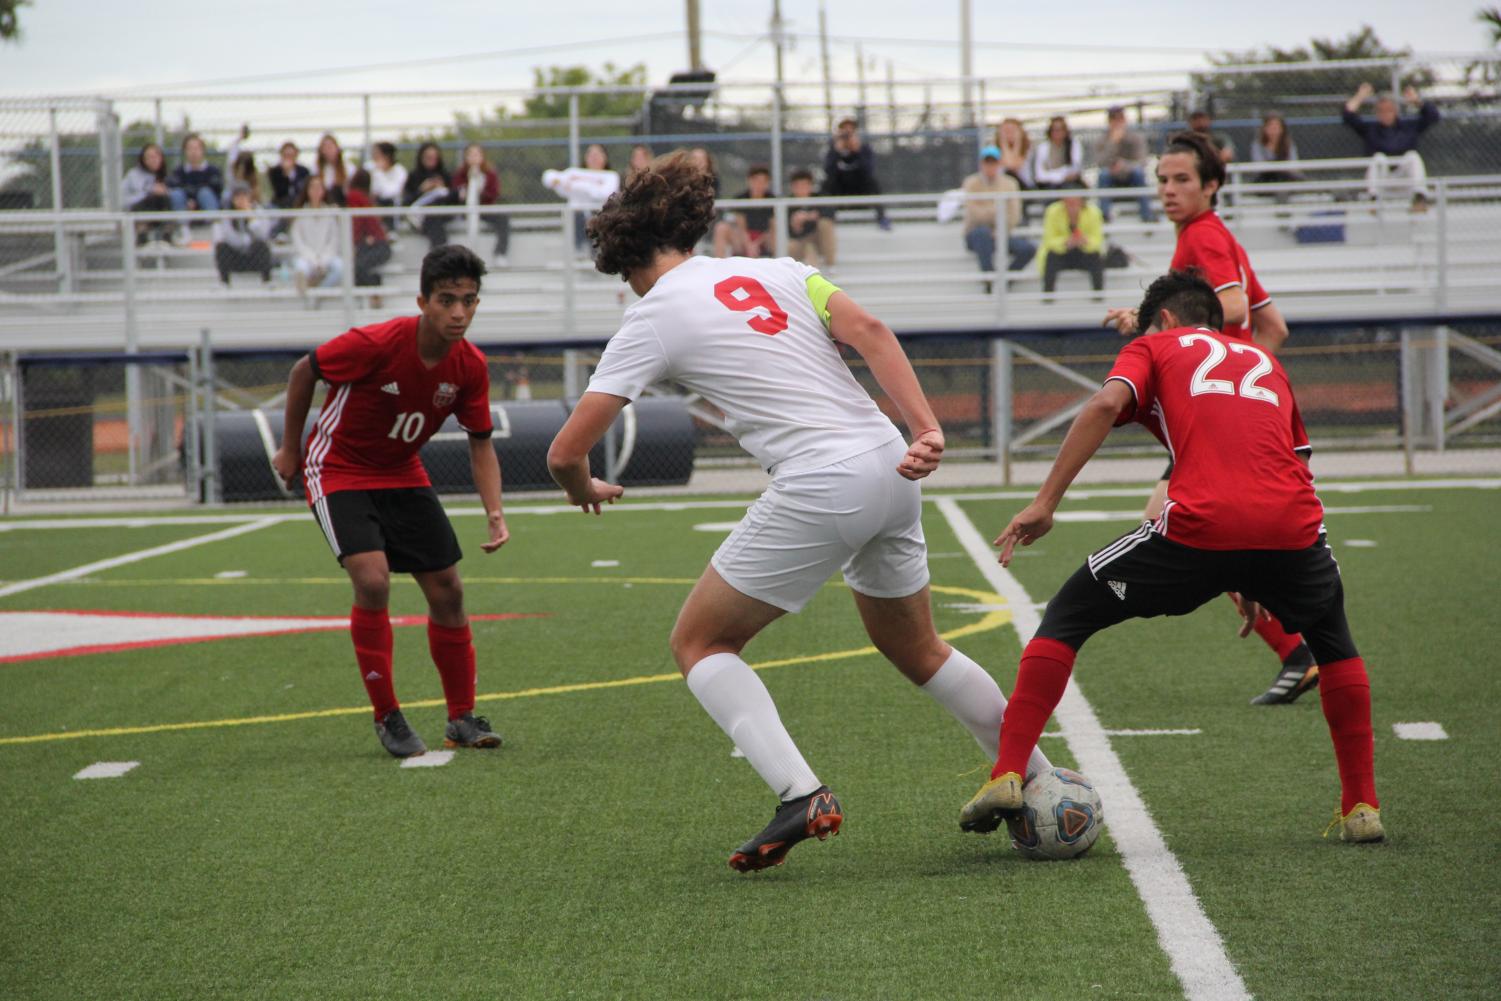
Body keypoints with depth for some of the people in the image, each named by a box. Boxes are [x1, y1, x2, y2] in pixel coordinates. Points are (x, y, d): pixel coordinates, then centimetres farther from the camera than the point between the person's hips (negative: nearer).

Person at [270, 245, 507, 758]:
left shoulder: (470, 365, -13)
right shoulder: (376, 344, -28)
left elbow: (480, 442, -2)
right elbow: (304, 371, -12)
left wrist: (495, 514, -15)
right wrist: (289, 447, -2)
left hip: (402, 475, 5)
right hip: (338, 471, -5)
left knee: (447, 590, 1)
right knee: (372, 580, -22)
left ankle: (462, 718, 16)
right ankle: (387, 719, -8)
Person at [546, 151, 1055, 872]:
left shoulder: (651, 319, 2)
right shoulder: (776, 271, 16)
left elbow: (566, 452, 1)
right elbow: (869, 333, 0)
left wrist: (585, 490, 24)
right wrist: (927, 431, -7)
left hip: (819, 490, -6)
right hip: (890, 469, 7)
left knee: (699, 643, 8)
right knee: (916, 650, 27)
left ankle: (802, 795, -10)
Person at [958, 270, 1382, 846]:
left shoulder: (1155, 347, 21)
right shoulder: (1264, 361, 34)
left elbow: (1107, 404, -1)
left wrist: (1045, 503, -4)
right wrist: (1258, 580, 37)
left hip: (1200, 527, -3)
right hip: (1293, 529, 4)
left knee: (1066, 618, 16)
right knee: (1333, 640, 34)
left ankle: (1007, 776, 5)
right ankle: (1361, 806, 27)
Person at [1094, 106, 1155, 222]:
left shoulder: (1136, 138, -4)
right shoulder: (1102, 142, -4)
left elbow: (1141, 162, -18)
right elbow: (1101, 163, -22)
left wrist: (1125, 166, -39)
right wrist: (1113, 142, -28)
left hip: (1132, 182, 0)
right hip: (1112, 182, 0)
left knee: (1138, 172, -32)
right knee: (1104, 173, -31)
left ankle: (1146, 214, -32)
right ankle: (1103, 214, -33)